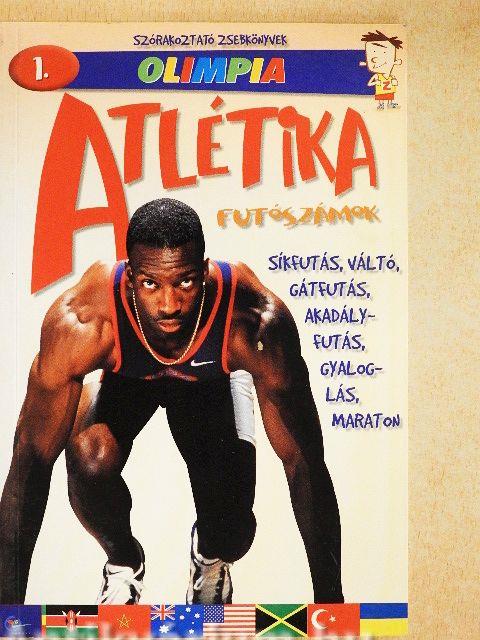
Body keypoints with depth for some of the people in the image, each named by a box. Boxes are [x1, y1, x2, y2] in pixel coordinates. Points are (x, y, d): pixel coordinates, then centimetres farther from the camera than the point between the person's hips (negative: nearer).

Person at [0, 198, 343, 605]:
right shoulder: (80, 321, -40)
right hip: (125, 379, 0)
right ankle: (123, 560, 4)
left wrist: (330, 597, -26)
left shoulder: (254, 323, -40)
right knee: (90, 461, -31)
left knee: (232, 531, -18)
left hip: (212, 380, 0)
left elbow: (304, 460, -30)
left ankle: (210, 558, 23)